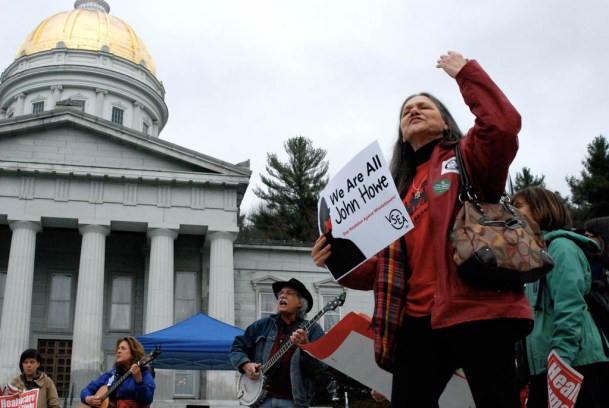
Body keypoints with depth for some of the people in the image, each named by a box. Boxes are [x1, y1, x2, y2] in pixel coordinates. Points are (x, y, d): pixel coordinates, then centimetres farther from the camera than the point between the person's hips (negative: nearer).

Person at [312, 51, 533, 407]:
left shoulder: (467, 157, 8)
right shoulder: (402, 189, 23)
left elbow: (504, 124, -15)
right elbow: (387, 266, 18)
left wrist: (466, 71, -5)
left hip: (478, 311, -6)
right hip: (420, 319, 6)